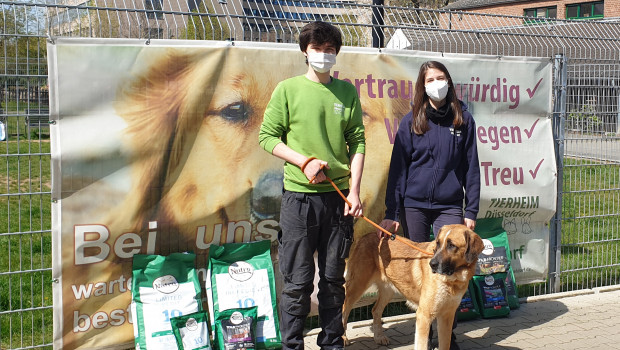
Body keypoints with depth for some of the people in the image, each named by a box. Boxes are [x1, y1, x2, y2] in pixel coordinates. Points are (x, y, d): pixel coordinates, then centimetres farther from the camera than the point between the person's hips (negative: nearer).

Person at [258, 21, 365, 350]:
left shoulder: (347, 91, 8)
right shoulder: (288, 89, 2)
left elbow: (357, 142, 7)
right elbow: (267, 137, 1)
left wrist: (354, 190, -2)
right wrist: (304, 161, -12)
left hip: (339, 195, 3)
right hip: (299, 196, -2)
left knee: (333, 277, 10)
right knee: (298, 280, 1)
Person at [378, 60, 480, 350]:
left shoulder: (463, 119, 4)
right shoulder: (411, 121, 2)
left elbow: (471, 167, 5)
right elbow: (398, 168, 1)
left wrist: (471, 211, 0)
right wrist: (391, 213, -4)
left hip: (449, 205, 0)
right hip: (414, 205, 0)